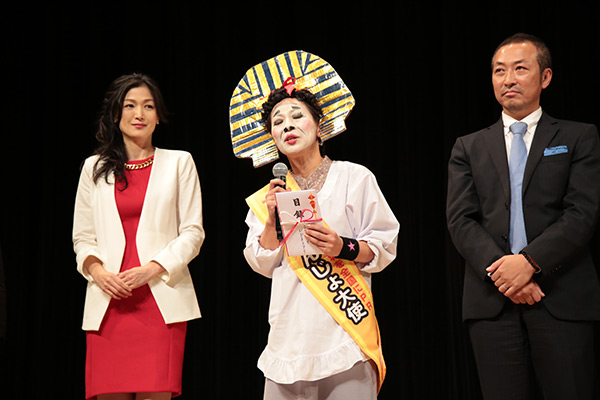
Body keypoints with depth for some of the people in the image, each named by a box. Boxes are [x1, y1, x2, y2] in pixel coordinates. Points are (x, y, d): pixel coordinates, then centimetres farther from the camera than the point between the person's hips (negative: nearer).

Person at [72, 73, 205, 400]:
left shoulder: (178, 163, 10)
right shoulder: (94, 168, 15)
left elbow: (192, 232, 4)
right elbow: (82, 237, 15)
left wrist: (151, 269, -9)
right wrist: (97, 271, -6)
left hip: (161, 300, -2)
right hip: (108, 302, 2)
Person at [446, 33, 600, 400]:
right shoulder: (469, 148, 15)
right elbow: (460, 220, 4)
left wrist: (529, 260, -15)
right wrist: (499, 271, -12)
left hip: (563, 299, -1)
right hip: (493, 300, 2)